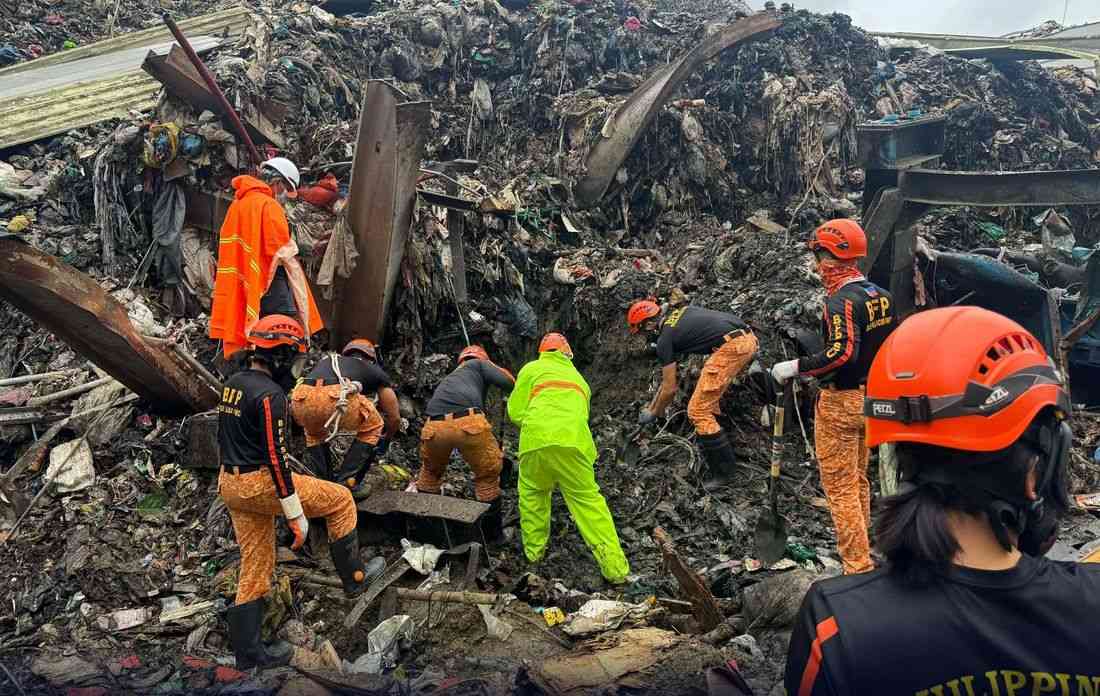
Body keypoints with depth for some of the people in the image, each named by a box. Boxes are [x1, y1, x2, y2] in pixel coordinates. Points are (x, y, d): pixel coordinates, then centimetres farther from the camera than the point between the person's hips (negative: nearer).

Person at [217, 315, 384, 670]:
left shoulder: (233, 384, 9)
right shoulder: (269, 395, -20)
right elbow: (276, 457, -23)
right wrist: (296, 515, -19)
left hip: (230, 483, 9)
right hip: (261, 483, -9)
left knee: (255, 567, 16)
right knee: (341, 500, 6)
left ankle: (248, 650, 22)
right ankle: (354, 577, 16)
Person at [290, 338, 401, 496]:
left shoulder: (325, 360, 43)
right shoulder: (375, 370, 34)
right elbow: (394, 418, 39)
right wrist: (384, 442, 59)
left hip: (300, 400, 4)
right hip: (336, 399, -4)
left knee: (313, 431, 39)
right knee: (372, 427, 26)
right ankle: (345, 482, 19)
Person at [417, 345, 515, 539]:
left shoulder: (449, 378, 40)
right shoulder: (479, 364, 25)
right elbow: (508, 383, 9)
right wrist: (499, 369, 31)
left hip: (434, 426, 5)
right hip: (468, 423, -5)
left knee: (431, 471, 32)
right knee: (488, 475, 16)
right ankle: (491, 532, 25)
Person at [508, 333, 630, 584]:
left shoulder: (532, 369, 19)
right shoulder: (578, 378, 32)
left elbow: (515, 411, 13)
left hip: (536, 440, -2)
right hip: (573, 441, 2)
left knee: (532, 493, 22)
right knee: (587, 499, 5)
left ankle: (533, 549, 28)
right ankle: (615, 567, 0)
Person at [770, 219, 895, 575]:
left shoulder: (842, 300, -20)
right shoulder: (881, 295, 7)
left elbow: (842, 352, -32)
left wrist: (795, 367, -25)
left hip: (841, 402, -9)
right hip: (871, 398, 9)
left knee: (840, 488, 0)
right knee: (859, 481, 21)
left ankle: (858, 566, 4)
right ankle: (863, 554, 34)